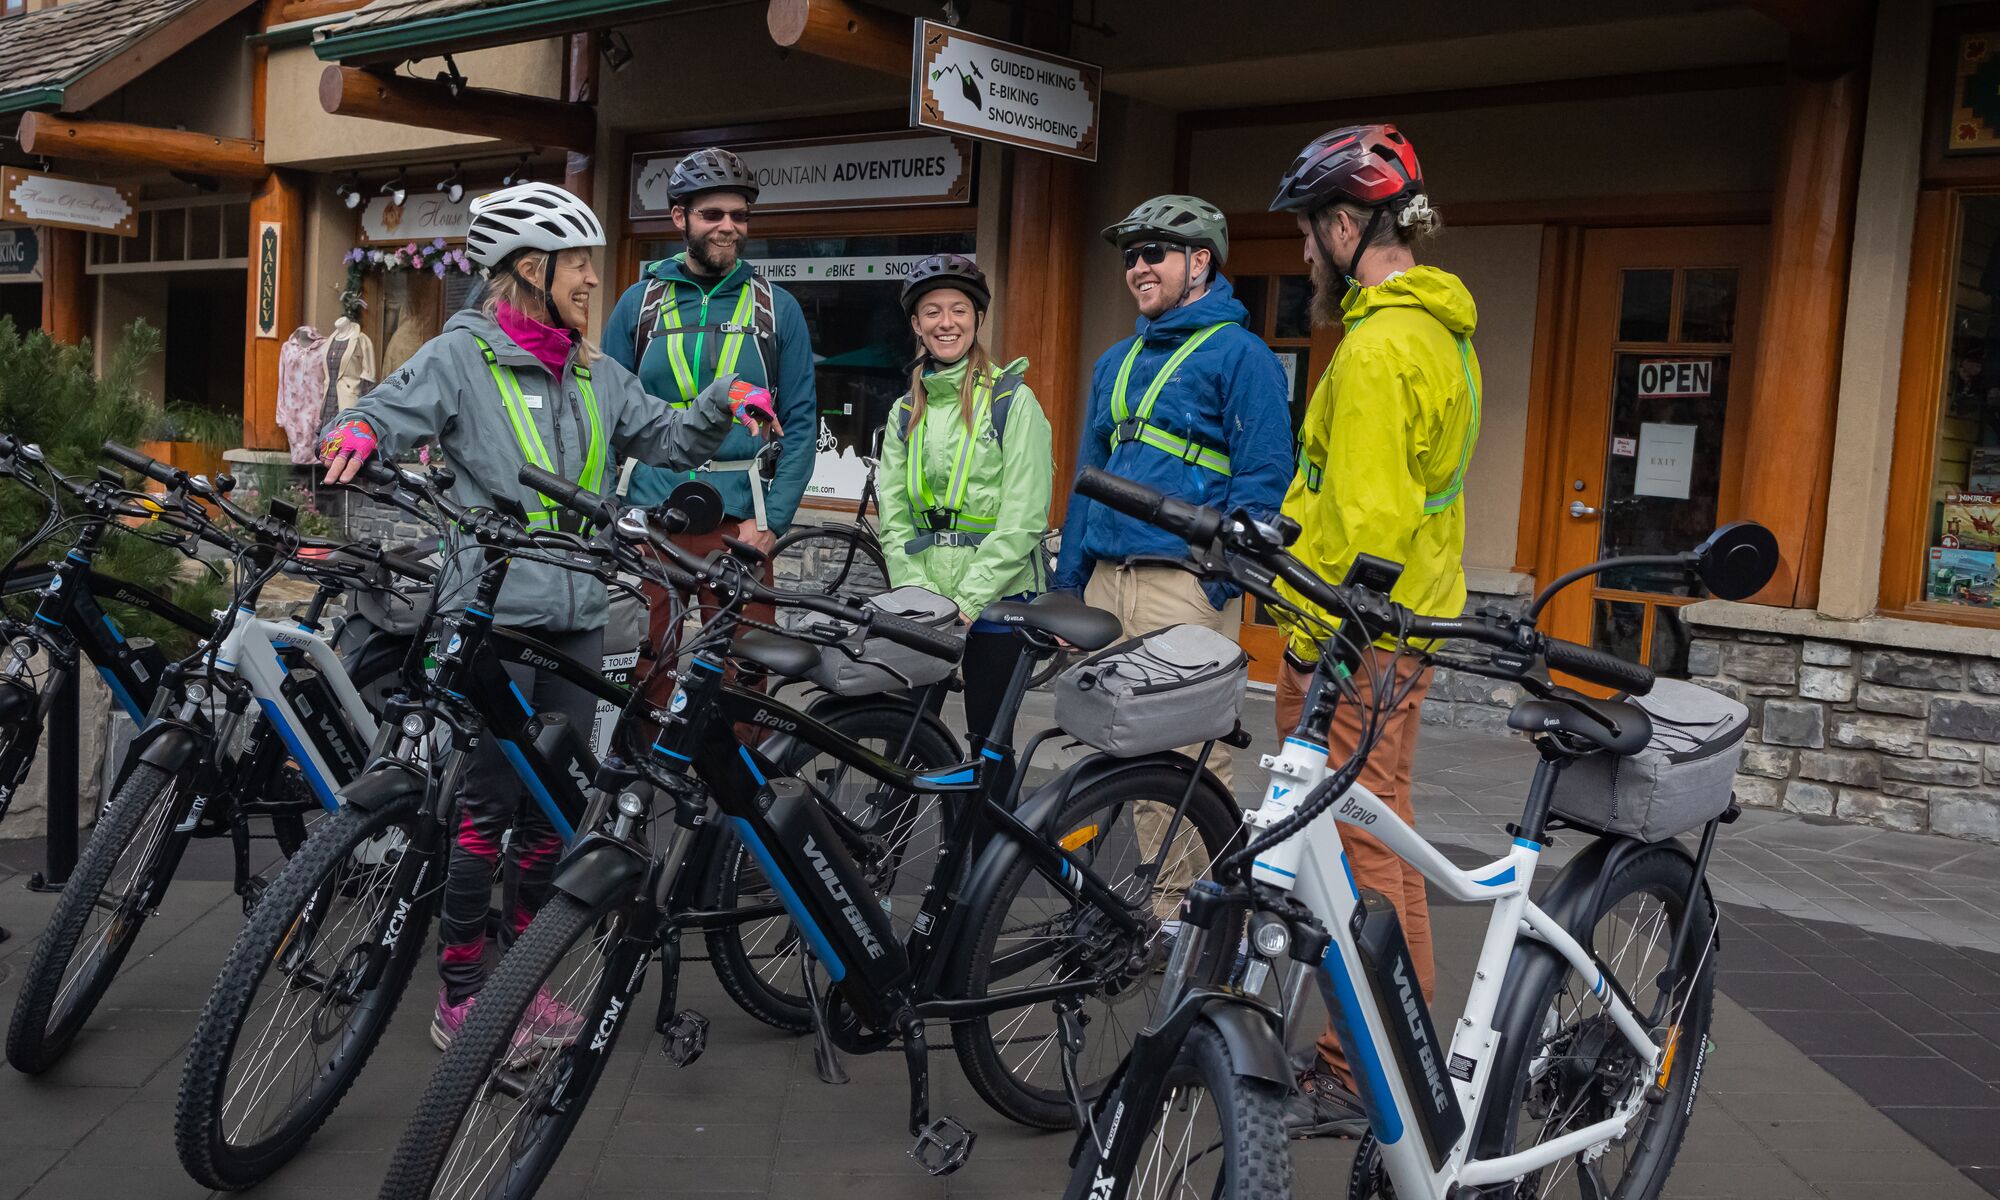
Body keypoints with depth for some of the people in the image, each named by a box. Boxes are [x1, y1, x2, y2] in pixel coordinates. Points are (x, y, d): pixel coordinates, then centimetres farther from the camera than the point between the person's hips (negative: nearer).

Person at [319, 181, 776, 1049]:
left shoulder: (595, 375, 15)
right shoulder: (462, 357, -1)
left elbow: (668, 440, 17)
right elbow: (379, 414, -8)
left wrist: (724, 400, -1)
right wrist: (355, 437, -31)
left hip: (577, 623, 6)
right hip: (493, 618, -6)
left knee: (553, 806, 11)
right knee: (488, 805, -4)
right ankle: (459, 998, 8)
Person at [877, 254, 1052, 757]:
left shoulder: (1013, 402, -4)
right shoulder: (906, 411, 11)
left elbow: (1022, 521, -12)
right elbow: (894, 518, 6)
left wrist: (966, 602, -16)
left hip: (996, 600, -4)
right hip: (923, 603, 4)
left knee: (988, 740, 4)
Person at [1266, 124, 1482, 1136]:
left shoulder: (1379, 344, -20)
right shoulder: (1438, 326, 14)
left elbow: (1364, 520, -25)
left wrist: (1310, 642, -19)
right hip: (1409, 619, 11)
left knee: (1351, 847, -3)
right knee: (1380, 828, 20)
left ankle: (1354, 1080, 7)